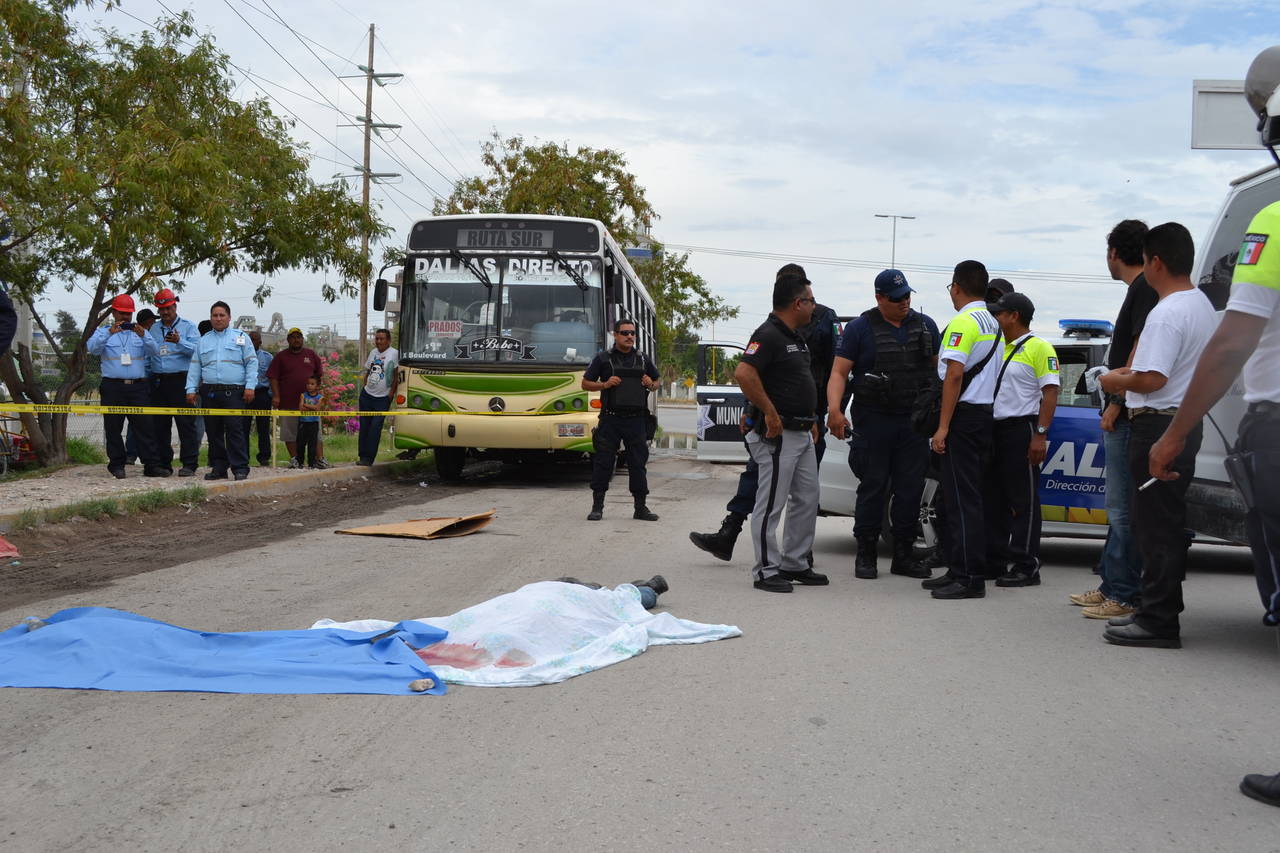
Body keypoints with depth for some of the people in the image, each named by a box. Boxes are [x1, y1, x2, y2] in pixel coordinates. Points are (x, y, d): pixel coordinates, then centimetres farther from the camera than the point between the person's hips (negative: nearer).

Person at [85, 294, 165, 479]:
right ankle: (117, 466, 8)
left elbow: (154, 351, 1)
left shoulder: (139, 331, 17)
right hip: (113, 387, -1)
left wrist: (143, 336, -18)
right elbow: (92, 348, -9)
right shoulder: (103, 332, 12)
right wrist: (109, 333, -22)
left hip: (138, 386, 1)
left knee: (145, 426, -2)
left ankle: (152, 465, -2)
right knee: (113, 428, 1)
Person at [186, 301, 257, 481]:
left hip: (234, 392, -4)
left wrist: (249, 386, -7)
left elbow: (251, 363, 3)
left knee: (235, 430, -10)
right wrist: (191, 389, 6)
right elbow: (195, 367, 16)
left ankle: (240, 468, -8)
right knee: (213, 432, 5)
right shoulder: (203, 340, 18)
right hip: (209, 393, 4)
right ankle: (218, 467, 12)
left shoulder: (241, 337, 9)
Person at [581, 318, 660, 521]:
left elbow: (657, 382, 24)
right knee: (603, 462, -1)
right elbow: (585, 383, 7)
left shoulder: (643, 359, 12)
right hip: (610, 419, -2)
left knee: (638, 463, 4)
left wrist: (651, 385, 0)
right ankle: (597, 506, 8)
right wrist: (605, 384, -11)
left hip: (636, 419, 2)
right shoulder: (603, 358, 3)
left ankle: (640, 507, 11)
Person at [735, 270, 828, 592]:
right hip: (778, 433, -10)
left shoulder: (796, 337, 16)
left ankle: (795, 564, 23)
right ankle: (766, 571, 2)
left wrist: (811, 418, 20)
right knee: (771, 504, -4)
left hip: (802, 433, 10)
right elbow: (743, 374, -28)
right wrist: (770, 412, -24)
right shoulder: (768, 335, -16)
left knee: (807, 500, 14)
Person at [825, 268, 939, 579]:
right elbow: (839, 372, -6)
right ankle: (865, 556, 9)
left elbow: (939, 368, 17)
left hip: (914, 422, 4)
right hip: (873, 422, -4)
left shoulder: (926, 325, 11)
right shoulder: (860, 328, -2)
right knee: (873, 487, -1)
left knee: (910, 489, 5)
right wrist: (834, 409, -21)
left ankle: (903, 556, 15)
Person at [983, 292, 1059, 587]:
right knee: (993, 499, 10)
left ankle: (1026, 567, -2)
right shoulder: (1001, 349, 18)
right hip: (995, 430, 8)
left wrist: (1041, 434, -20)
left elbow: (1050, 392, -13)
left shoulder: (1039, 348, -7)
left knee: (1023, 501, -5)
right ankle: (995, 562, 18)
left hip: (1021, 430, -8)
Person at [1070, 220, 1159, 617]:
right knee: (1119, 507, 15)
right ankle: (1112, 585, 24)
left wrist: (1116, 403, -17)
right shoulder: (1140, 288, 19)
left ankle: (1124, 595, -3)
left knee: (1124, 509, -7)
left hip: (1127, 415, -11)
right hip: (1123, 416, 11)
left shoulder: (1145, 288, -12)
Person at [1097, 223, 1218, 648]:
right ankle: (1157, 610, 22)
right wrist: (1126, 376, 18)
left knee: (1155, 525, -6)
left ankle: (1158, 621, -3)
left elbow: (1151, 379, -25)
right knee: (1167, 523, 15)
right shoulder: (1202, 305, 15)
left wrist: (1115, 380, -7)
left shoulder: (1168, 312, -18)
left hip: (1159, 425, -10)